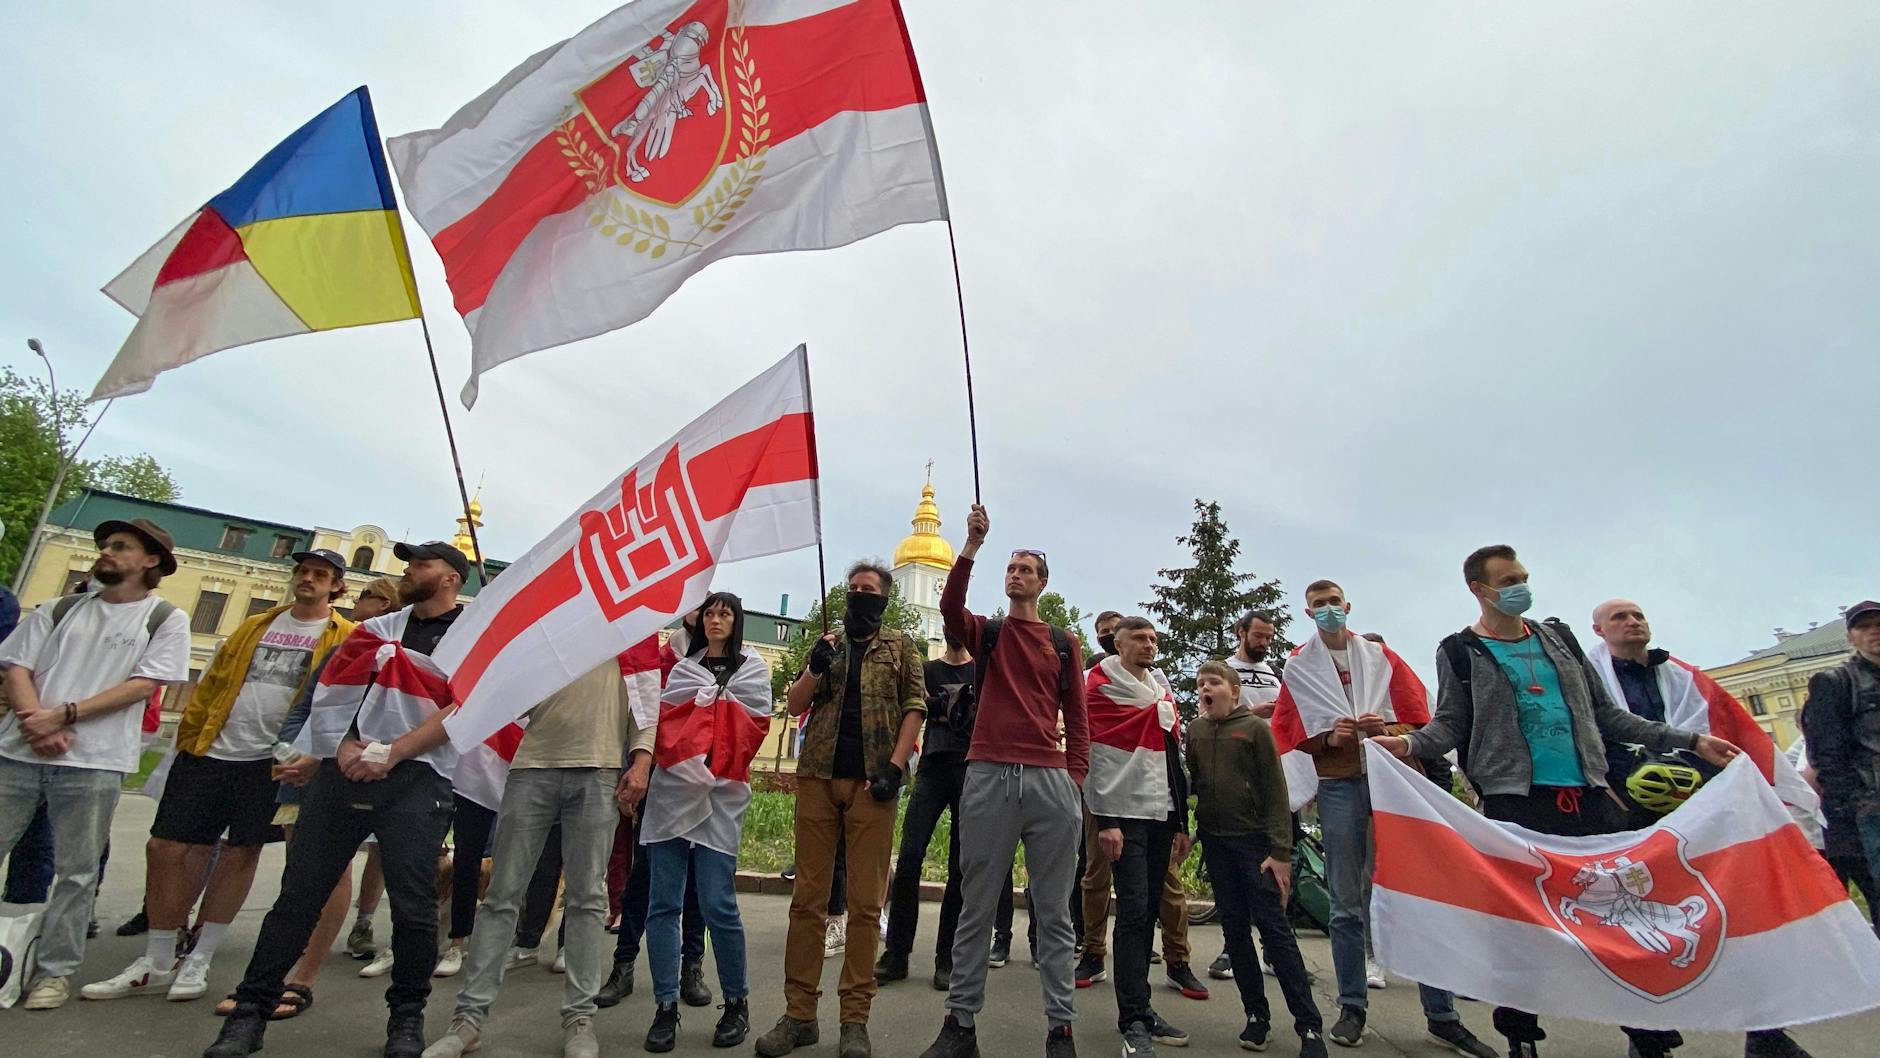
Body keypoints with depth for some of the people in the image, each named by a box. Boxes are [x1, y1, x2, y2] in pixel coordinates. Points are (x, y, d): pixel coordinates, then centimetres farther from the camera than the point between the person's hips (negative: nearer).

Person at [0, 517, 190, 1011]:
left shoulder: (166, 620, 2)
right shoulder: (59, 610, 14)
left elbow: (143, 685, -6)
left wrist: (65, 715, -14)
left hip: (94, 762, -3)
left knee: (77, 872, 4)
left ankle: (55, 970, 15)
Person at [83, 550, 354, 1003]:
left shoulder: (345, 638, -1)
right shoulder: (254, 626, 15)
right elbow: (211, 684, 16)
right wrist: (188, 737, 8)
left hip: (269, 762, -4)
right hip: (209, 752, 5)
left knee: (240, 854, 4)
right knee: (165, 847, 5)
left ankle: (198, 961, 20)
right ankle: (156, 963, 20)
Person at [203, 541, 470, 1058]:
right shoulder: (376, 628, 19)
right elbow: (329, 693, 15)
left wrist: (391, 753, -15)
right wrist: (342, 744, -3)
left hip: (416, 778, -5)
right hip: (343, 772, 5)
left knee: (412, 904, -2)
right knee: (298, 894, 5)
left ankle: (407, 1015, 16)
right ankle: (251, 1011, 19)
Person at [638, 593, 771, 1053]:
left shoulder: (752, 668, 9)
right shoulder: (677, 659, 15)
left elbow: (754, 726, 2)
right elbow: (657, 710, 8)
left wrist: (721, 761, -5)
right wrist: (673, 754, -5)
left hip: (721, 795, -2)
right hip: (670, 788, 2)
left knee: (717, 904, -5)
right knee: (663, 903, 2)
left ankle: (737, 1002, 13)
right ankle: (665, 1007, 13)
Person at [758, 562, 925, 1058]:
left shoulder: (900, 645, 9)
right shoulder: (827, 643, 15)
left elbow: (914, 706, 2)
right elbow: (795, 706, 11)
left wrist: (895, 765, -10)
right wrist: (815, 668, -7)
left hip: (871, 782, -2)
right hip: (818, 777, 3)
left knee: (866, 902, 2)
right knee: (807, 897, 5)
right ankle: (799, 1013, 15)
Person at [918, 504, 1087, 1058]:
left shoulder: (1064, 643, 14)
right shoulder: (986, 632, 11)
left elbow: (1076, 718, 12)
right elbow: (949, 607, -12)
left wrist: (1076, 779, 1)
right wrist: (972, 545, -20)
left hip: (1051, 781, 1)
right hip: (987, 777, -1)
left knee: (1054, 911, 7)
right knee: (975, 907, 7)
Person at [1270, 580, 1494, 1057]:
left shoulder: (1381, 657, 11)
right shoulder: (1299, 668, 8)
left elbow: (1418, 715, 8)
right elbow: (1287, 730, 6)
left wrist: (1387, 728, -11)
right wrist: (1328, 737, -11)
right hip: (1339, 786, -1)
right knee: (1347, 904, 5)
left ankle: (1441, 1016, 13)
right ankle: (1352, 1008, 16)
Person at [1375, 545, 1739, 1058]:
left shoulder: (1558, 637, 15)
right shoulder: (1461, 651, 1)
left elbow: (1605, 713, 20)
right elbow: (1450, 725, -2)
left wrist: (1689, 740, 16)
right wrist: (1409, 743, -21)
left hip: (1590, 797, 5)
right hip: (1516, 802, -4)